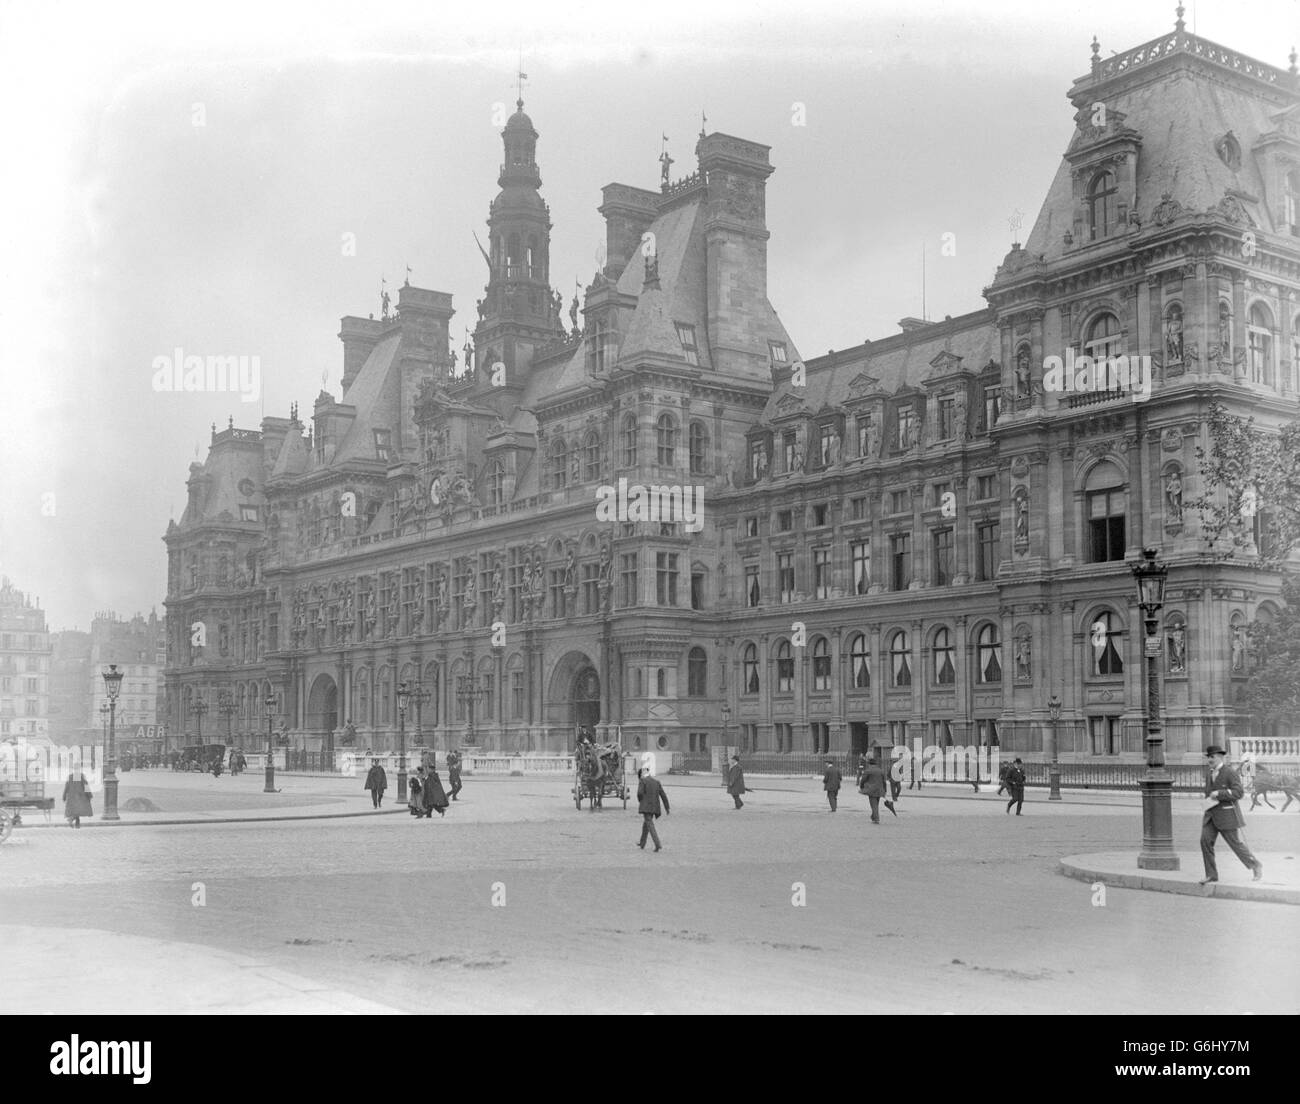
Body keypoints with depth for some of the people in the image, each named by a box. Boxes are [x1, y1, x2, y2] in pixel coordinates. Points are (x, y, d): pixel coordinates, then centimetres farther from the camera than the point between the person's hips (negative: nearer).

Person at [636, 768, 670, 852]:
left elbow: (640, 793, -15)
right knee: (646, 824, 22)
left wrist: (640, 801, 6)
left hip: (646, 806, -7)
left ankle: (658, 845, -23)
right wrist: (667, 808, 9)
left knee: (650, 825, -9)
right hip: (654, 807, 7)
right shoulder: (657, 781, 14)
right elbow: (663, 795, 10)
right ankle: (642, 844, 32)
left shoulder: (643, 781, -3)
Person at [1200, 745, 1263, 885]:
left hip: (1227, 815, -6)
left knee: (1236, 843, 1)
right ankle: (1211, 875, -3)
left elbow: (1238, 793, -21)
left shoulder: (1230, 773, -13)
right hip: (1211, 815, 6)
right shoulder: (1209, 774, 10)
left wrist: (1218, 794, -24)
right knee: (1205, 840, -8)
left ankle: (1256, 866, 23)